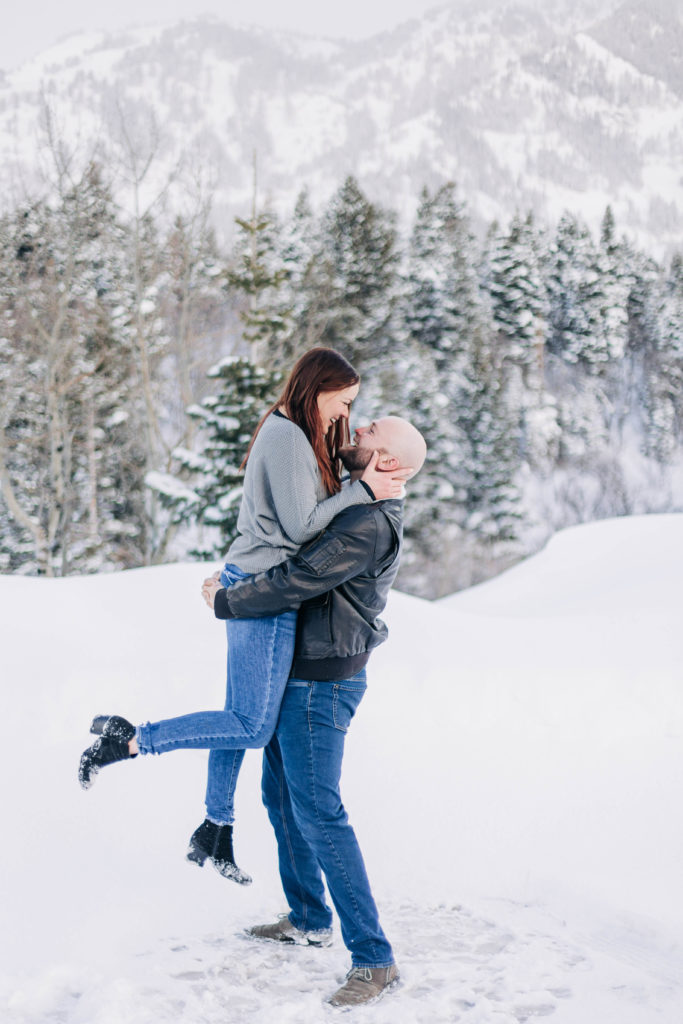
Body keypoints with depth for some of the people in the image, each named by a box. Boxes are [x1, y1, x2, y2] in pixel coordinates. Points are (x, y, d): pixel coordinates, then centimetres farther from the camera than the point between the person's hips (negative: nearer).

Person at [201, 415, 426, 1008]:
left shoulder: (369, 526, -22)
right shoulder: (355, 507, 11)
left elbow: (296, 582, -24)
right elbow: (303, 556, 27)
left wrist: (225, 602, -10)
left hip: (321, 684, -11)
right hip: (298, 675, 11)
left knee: (318, 812, -12)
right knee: (281, 797, 18)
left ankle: (374, 959, -8)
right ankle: (309, 920, 32)